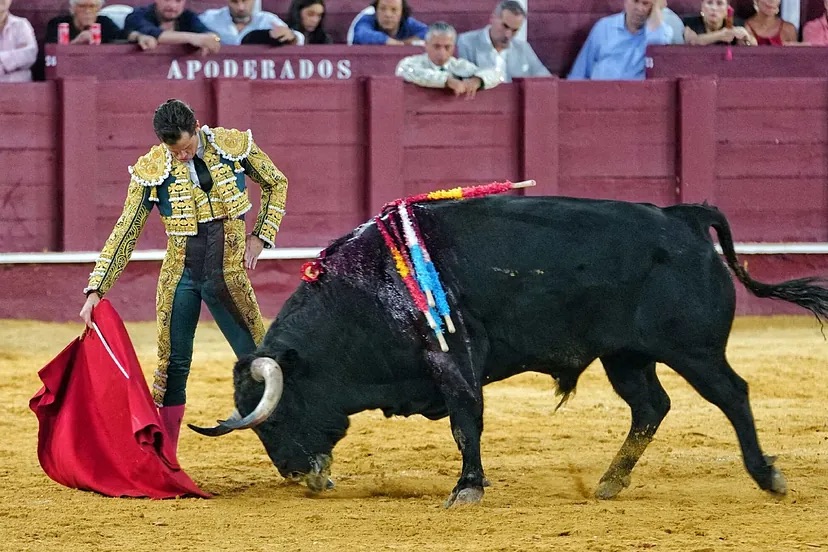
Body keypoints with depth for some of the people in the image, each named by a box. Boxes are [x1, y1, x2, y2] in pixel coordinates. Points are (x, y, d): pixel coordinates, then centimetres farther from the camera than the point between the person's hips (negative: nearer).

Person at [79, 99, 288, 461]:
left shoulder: (234, 145, -8)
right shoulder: (150, 170, -9)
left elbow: (276, 184, 10)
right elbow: (125, 232, -5)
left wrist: (260, 237, 1)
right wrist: (96, 291, -10)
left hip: (229, 276, 0)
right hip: (181, 277, 0)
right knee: (172, 367, 3)